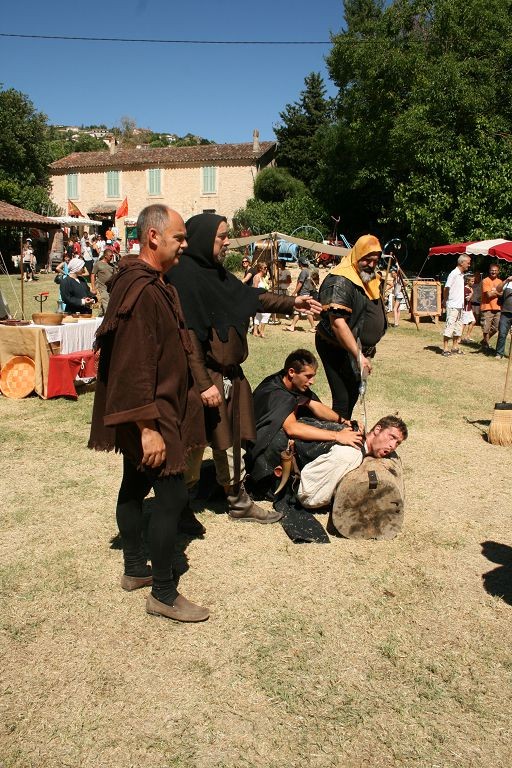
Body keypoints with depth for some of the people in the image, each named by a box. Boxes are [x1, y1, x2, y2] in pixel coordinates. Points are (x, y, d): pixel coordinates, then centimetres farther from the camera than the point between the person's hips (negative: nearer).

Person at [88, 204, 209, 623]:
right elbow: (135, 364, -27)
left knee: (136, 486, 18)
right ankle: (163, 594, 8)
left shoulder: (153, 283, 11)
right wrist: (148, 426, -26)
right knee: (172, 494, -5)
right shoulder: (142, 290, -23)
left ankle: (135, 569, 34)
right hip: (150, 413, -11)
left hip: (145, 413, 11)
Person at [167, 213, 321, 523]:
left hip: (229, 374, 9)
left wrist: (292, 302, 17)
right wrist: (204, 384, -25)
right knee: (193, 446, 2)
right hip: (204, 377, -9)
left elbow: (251, 296, 21)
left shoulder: (216, 272, 10)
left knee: (231, 441, 17)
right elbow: (188, 335, -23)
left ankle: (239, 502, 31)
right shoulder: (185, 276, -18)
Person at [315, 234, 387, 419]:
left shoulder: (371, 279, 10)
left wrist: (367, 350, 20)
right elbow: (338, 323, -30)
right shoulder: (340, 282, -22)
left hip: (357, 348, 10)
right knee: (343, 400, -11)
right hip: (336, 349, -10)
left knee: (353, 394, 18)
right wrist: (359, 355, -31)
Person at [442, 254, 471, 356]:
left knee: (458, 327, 13)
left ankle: (455, 347, 21)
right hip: (452, 306, -9)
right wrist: (445, 300, -6)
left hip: (460, 306, 9)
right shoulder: (454, 274, -14)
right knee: (449, 326, -7)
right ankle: (445, 349, -3)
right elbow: (446, 288, -15)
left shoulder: (463, 275, 12)